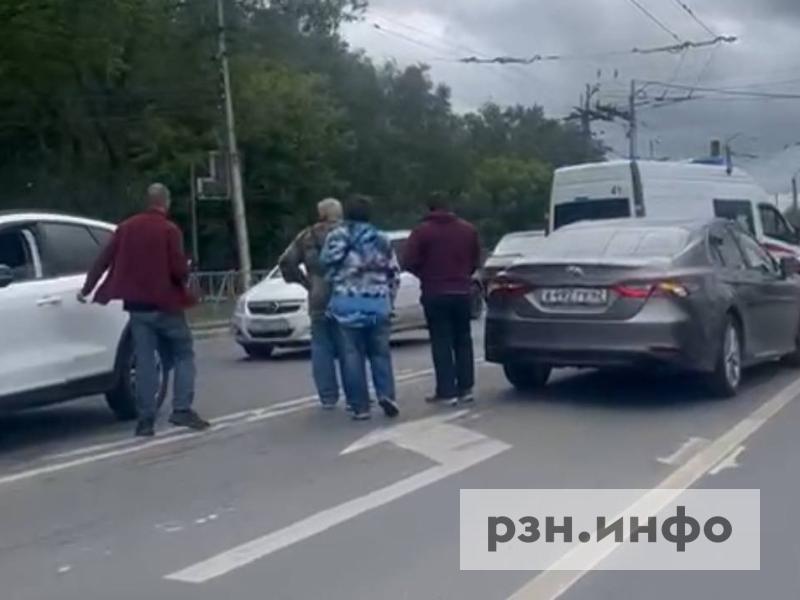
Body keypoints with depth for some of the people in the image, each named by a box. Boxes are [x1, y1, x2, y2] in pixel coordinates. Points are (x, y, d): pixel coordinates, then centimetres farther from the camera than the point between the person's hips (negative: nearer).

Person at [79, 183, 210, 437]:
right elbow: (179, 269, -15)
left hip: (137, 305, 4)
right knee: (183, 355, 8)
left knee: (145, 362, 7)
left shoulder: (126, 228, 6)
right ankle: (182, 410, -2)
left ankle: (146, 420, 6)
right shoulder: (169, 229, -9)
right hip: (166, 304, -4)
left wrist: (87, 289, 19)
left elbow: (103, 261, 8)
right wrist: (185, 274, 9)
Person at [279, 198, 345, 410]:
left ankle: (328, 397, 6)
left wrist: (304, 281, 7)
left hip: (319, 301, 1)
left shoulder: (308, 237, 6)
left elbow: (286, 262, 3)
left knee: (321, 349, 7)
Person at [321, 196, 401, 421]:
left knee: (352, 355, 3)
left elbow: (327, 266, -3)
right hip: (377, 303, 2)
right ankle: (386, 394, -7)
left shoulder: (336, 237, 2)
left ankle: (360, 406, 1)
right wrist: (389, 300, 18)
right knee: (380, 352, 12)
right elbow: (394, 273, 10)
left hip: (347, 303, -2)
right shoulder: (382, 240, 9)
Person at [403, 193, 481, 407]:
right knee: (463, 341, 13)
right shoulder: (468, 229, 6)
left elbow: (409, 262, -11)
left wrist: (426, 275, 7)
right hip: (462, 291, 4)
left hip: (435, 294, -4)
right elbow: (476, 261, 9)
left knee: (441, 343, 0)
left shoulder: (422, 231, -7)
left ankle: (447, 391, -2)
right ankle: (465, 388, 15)